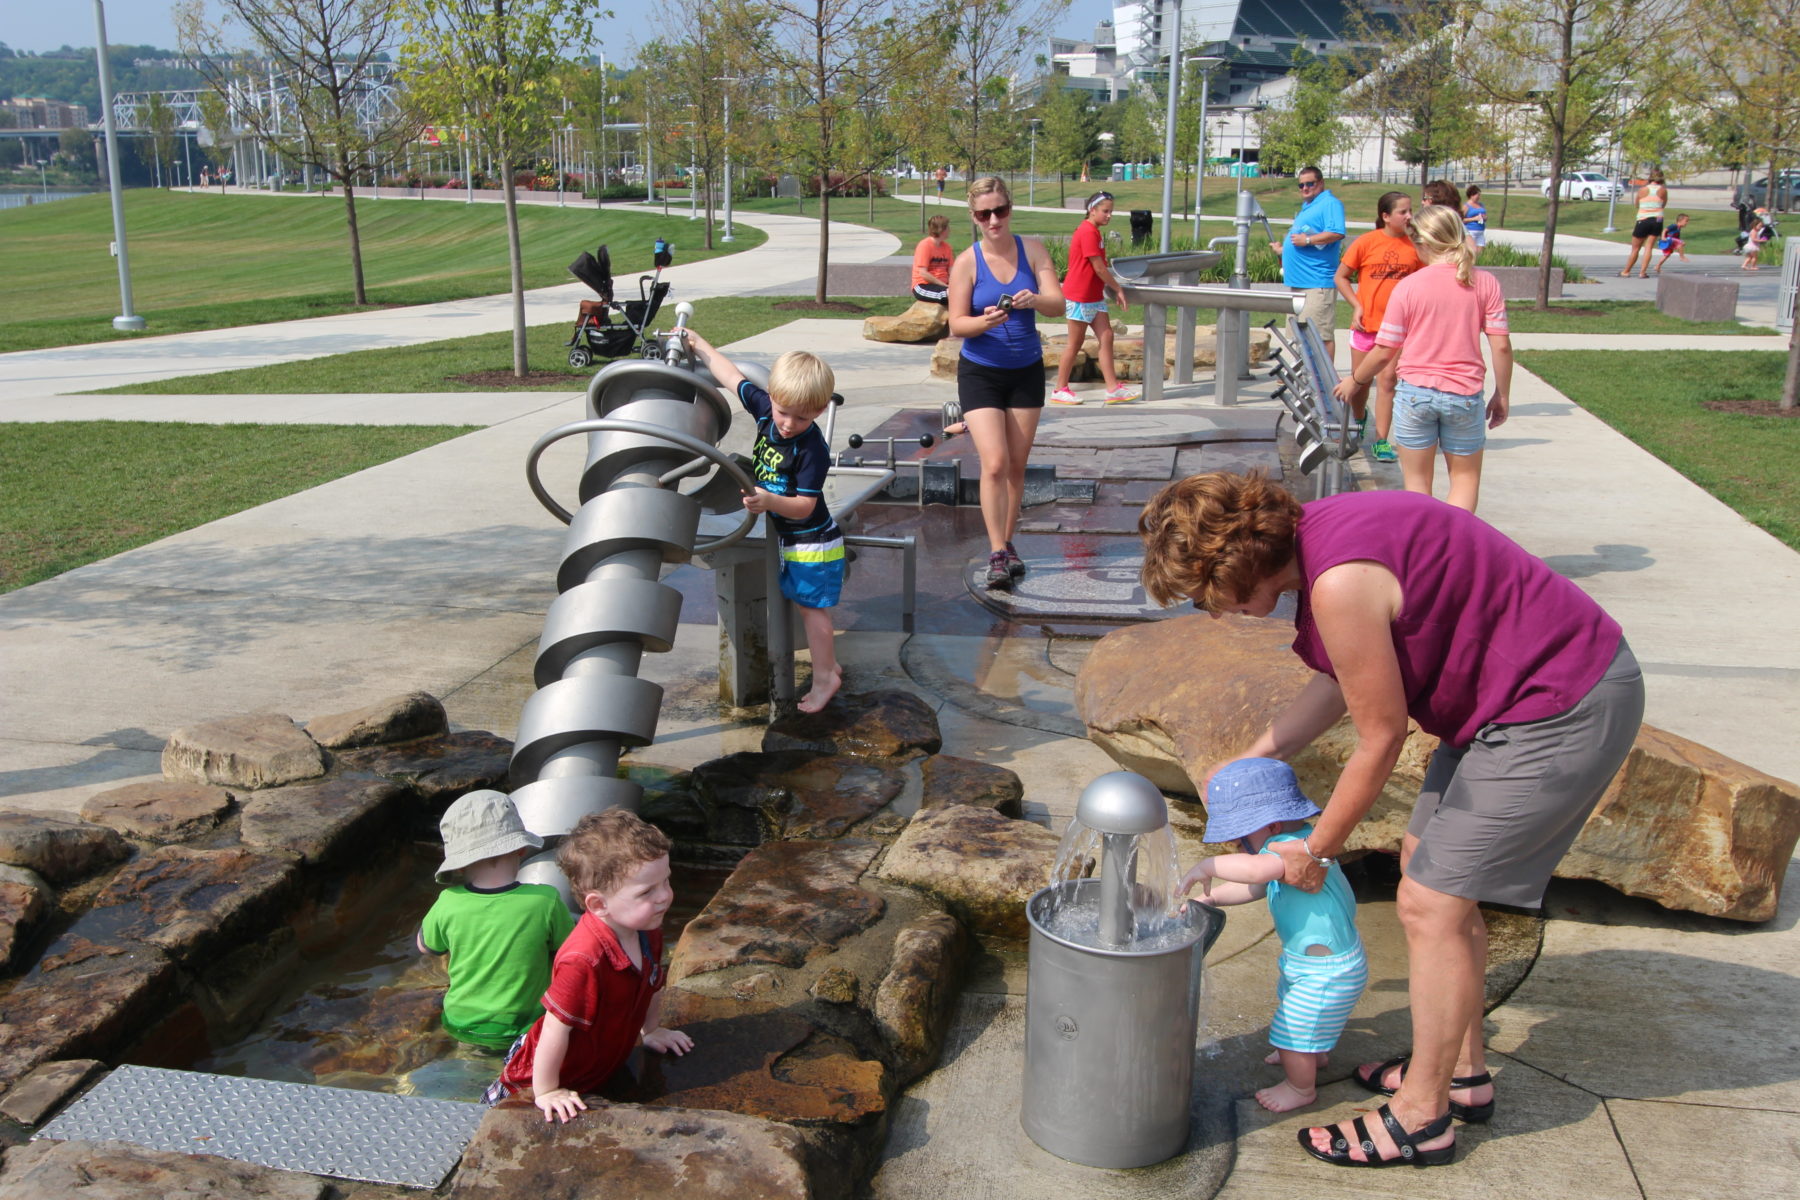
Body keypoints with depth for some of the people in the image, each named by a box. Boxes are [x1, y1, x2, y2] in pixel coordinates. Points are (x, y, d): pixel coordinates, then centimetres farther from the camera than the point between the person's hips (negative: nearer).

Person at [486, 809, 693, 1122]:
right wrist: (546, 1092, -25)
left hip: (602, 1067, 7)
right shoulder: (583, 961, -42)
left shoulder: (649, 930, -15)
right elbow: (556, 1028, -34)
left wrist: (652, 1031, 18)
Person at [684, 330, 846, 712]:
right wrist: (699, 345, 13)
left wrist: (770, 501, -44)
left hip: (814, 543, -8)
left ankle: (824, 678, 11)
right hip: (791, 540, 8)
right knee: (808, 605, 19)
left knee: (811, 606, -1)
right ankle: (828, 664, 33)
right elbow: (732, 376, 4)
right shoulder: (765, 408, -10)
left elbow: (804, 506, -27)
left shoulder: (812, 448, -28)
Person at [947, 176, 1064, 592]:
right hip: (980, 372, -3)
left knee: (1017, 466, 10)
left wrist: (1034, 300, -32)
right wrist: (985, 321, -31)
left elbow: (1058, 303, -11)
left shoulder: (1033, 250, -2)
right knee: (994, 463, -14)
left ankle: (1006, 544, 25)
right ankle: (997, 555, -9)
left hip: (1026, 370, 3)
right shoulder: (967, 262, -8)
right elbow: (956, 325, -10)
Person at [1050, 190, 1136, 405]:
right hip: (1080, 296, -9)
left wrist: (1115, 287, 12)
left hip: (1094, 296, 9)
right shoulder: (1088, 232, -16)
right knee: (1075, 343, -1)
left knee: (1106, 337, 3)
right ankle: (1060, 390, 8)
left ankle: (1113, 388, 2)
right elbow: (1099, 268, -17)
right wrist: (1118, 289, -9)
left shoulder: (1092, 232, 14)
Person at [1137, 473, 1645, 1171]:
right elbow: (1337, 684, 16)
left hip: (1562, 712, -10)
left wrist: (1317, 849, -4)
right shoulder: (1313, 533, 2)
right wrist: (1249, 762, 19)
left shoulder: (1341, 584, -28)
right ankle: (1463, 1071, 34)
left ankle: (1421, 1118, 12)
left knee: (1430, 902, -4)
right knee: (1431, 868, 18)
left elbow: (1381, 737, -17)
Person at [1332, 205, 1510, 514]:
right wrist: (1501, 395, 7)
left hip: (1415, 392, -1)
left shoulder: (1408, 286, -6)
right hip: (1464, 395, 1)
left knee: (1417, 481, 12)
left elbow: (1383, 353, -3)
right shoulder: (1485, 283, -2)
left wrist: (1354, 380, 13)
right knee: (1466, 477, 16)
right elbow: (1502, 346, -4)